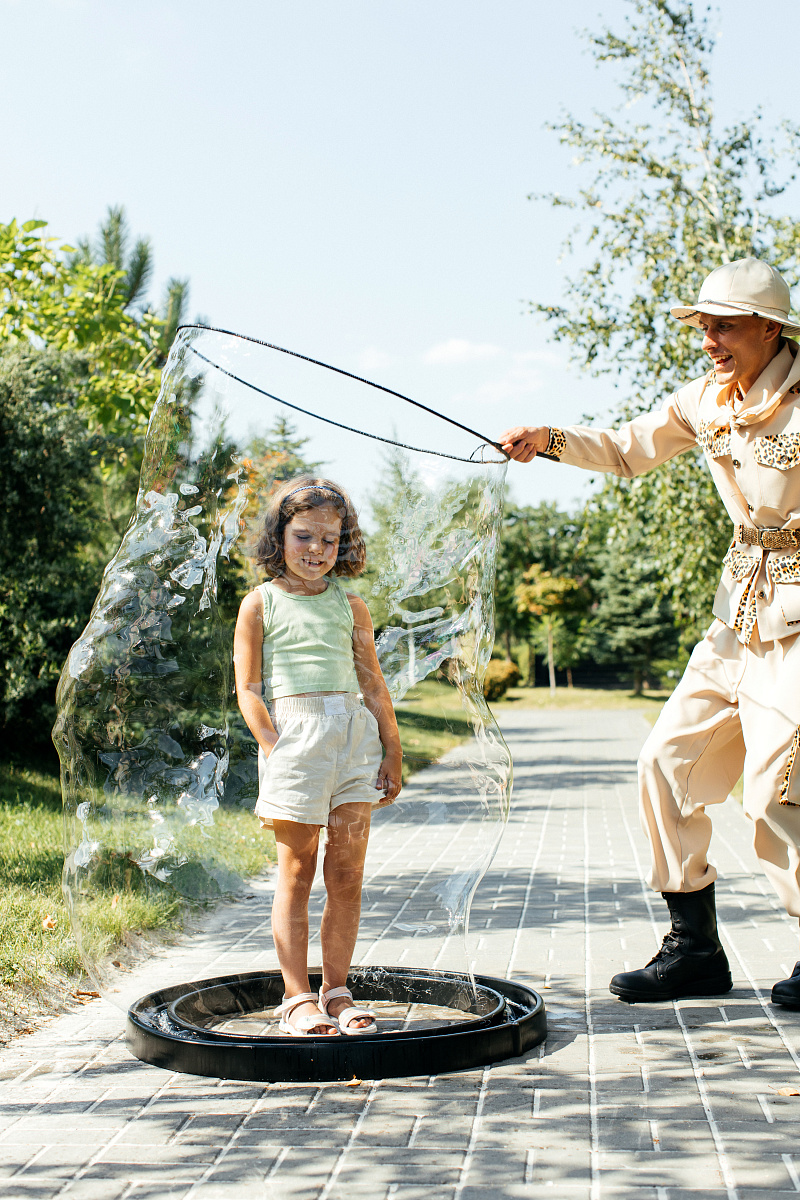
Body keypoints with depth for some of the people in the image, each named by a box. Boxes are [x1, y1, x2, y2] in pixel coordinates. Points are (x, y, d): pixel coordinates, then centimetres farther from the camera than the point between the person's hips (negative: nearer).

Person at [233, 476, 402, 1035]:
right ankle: (298, 997, 9)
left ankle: (336, 992, 14)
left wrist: (392, 751, 10)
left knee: (348, 874, 4)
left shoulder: (350, 606, 15)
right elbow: (248, 690, 0)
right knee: (297, 874, 1)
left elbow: (372, 682, 15)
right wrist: (275, 749, -10)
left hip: (355, 737, 4)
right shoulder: (261, 604, 5)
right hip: (294, 734, -3)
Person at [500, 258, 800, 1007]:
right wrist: (548, 439, 5)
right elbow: (628, 451, 18)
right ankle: (695, 950, 14)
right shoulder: (706, 400, 7)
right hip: (738, 614, 7)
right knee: (669, 761, 3)